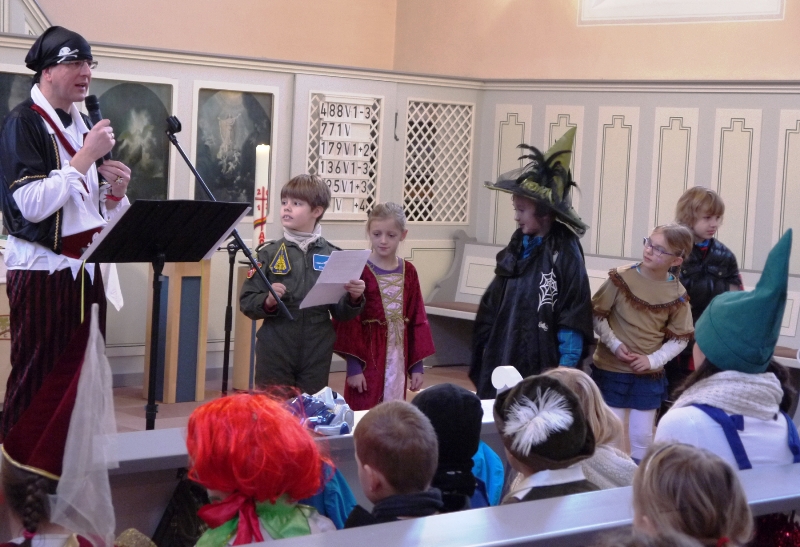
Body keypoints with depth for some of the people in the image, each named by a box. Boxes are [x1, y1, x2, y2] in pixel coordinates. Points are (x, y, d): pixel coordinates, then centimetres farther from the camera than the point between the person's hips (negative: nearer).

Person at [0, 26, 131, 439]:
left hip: (85, 267, 7)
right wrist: (86, 156, -19)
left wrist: (115, 192, -2)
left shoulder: (82, 123, 13)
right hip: (43, 268, -7)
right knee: (36, 379, -3)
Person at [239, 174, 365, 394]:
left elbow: (341, 313, 7)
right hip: (275, 353, 0)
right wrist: (268, 301, -18)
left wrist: (354, 298, -12)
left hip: (317, 355, 1)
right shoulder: (269, 253, 3)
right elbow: (246, 302, 1)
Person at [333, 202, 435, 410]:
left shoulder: (408, 272, 6)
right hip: (367, 360, -4)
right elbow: (349, 321, -9)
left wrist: (417, 365, 7)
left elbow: (417, 320, 9)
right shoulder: (360, 271, -8)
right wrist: (353, 366, -12)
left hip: (398, 360, 4)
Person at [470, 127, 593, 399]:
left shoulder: (565, 253, -10)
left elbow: (574, 322, -12)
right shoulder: (517, 247, 10)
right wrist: (481, 361, 12)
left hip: (540, 373, -7)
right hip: (502, 364, 7)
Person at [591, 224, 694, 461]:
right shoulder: (621, 278, -12)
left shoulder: (677, 294, -7)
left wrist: (653, 360, -12)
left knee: (642, 436, 8)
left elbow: (680, 338, 0)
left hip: (649, 376, 1)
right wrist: (614, 344, -15)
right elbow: (596, 315, -4)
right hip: (610, 370, -1)